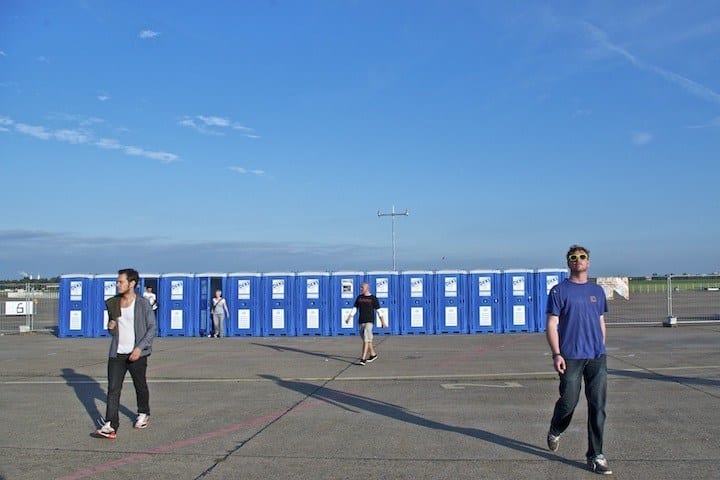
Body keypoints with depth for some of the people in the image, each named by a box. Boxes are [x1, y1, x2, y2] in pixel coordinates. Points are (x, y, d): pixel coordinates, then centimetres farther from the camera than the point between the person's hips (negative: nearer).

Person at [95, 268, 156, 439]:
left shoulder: (143, 304, -8)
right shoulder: (113, 304, 7)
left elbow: (152, 328, -7)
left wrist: (140, 347, -17)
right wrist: (111, 327, -7)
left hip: (136, 354, -3)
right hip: (117, 353, 3)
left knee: (140, 387, 13)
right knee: (113, 389, -7)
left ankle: (143, 414, 36)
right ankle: (110, 426, -9)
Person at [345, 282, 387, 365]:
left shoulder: (373, 298, -1)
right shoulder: (359, 297, 11)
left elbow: (379, 311, 0)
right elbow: (354, 309, 11)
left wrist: (383, 322, -1)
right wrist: (348, 318, 1)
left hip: (369, 321, -5)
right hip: (361, 321, 5)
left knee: (366, 340, -14)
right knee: (365, 339, 11)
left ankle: (363, 359, -17)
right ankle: (373, 354, 29)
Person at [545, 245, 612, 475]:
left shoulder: (597, 291, 14)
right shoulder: (559, 291, 0)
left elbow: (601, 323, 20)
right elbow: (552, 325, -4)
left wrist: (601, 350, 15)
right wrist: (556, 354, -13)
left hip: (597, 357, 4)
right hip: (571, 357, -4)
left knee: (598, 406, 1)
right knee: (568, 402, 0)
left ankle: (595, 456, 10)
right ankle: (555, 432, 32)